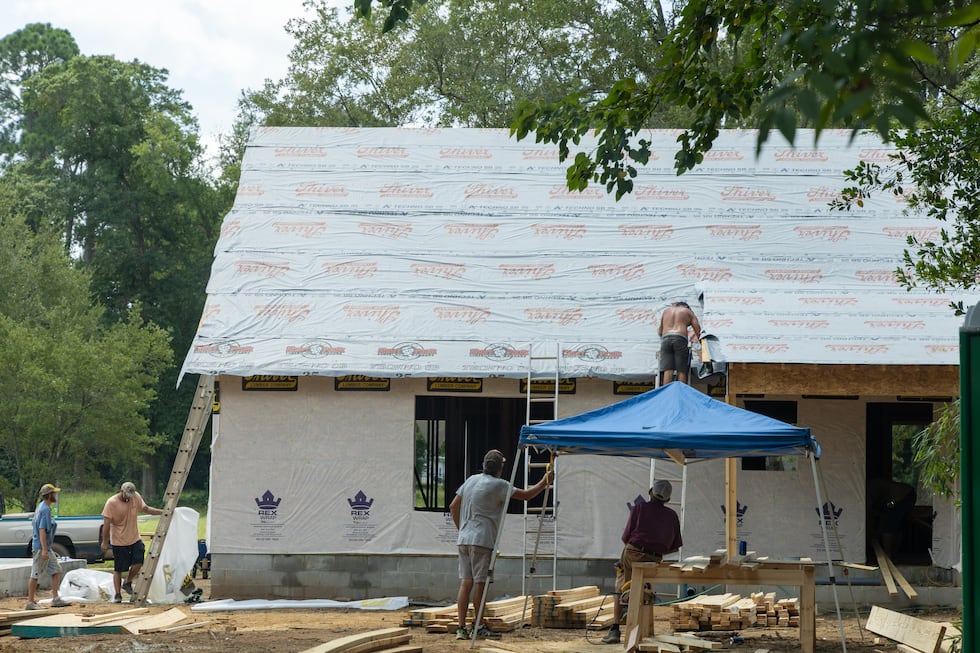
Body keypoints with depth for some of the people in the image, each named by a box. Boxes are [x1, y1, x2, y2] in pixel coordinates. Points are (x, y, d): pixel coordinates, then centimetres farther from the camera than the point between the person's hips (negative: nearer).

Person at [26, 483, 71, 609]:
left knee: (56, 570, 9)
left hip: (47, 548, 10)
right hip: (41, 547, -10)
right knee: (35, 575, -3)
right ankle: (30, 602, 1)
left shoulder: (41, 507, 14)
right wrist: (44, 549, -26)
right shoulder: (45, 509, -17)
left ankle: (55, 599, 9)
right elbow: (42, 530, -23)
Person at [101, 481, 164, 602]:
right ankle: (117, 595, 12)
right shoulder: (111, 503, -15)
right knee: (118, 569, 3)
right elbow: (106, 524, -13)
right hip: (119, 541, -4)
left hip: (135, 539, 4)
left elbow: (146, 509, 13)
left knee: (138, 562, -7)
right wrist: (105, 542, -13)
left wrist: (163, 512, 3)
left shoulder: (136, 497, -1)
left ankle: (128, 583, 18)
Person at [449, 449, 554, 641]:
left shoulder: (471, 480, 12)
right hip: (481, 540, -7)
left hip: (464, 539, 7)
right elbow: (526, 495, -8)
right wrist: (545, 481, 6)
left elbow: (453, 506, 16)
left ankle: (461, 627, 2)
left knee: (466, 582, 5)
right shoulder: (498, 485, -9)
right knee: (479, 583, -1)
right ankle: (479, 627, 5)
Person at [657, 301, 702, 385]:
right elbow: (698, 331, 10)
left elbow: (660, 331, 28)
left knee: (667, 370, -5)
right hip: (680, 339, -2)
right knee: (681, 371, -2)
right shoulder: (688, 312, 19)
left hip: (666, 338, 2)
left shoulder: (666, 310, 26)